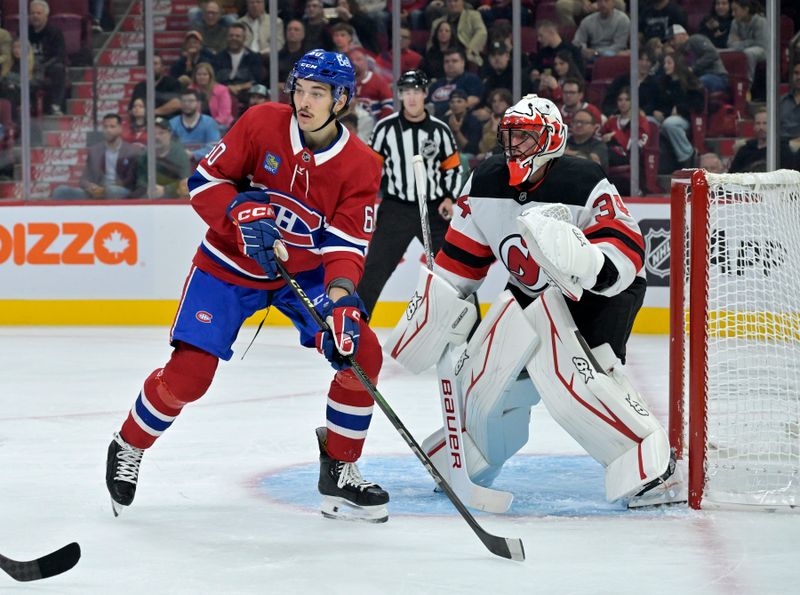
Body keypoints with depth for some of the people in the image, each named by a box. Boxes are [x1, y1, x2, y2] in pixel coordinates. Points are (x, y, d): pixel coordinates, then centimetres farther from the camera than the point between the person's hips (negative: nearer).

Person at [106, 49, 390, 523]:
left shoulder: (360, 165, -14)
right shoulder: (262, 123, -16)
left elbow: (346, 246, -19)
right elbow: (206, 181, -10)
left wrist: (342, 296, -38)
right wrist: (242, 217, -28)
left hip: (304, 271, 2)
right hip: (229, 265, -2)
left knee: (362, 353, -15)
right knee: (188, 373, -13)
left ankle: (340, 471, 2)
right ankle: (128, 447, 16)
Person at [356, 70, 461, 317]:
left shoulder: (440, 130, 2)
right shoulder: (386, 128, -1)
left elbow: (452, 167, 10)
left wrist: (449, 198, -5)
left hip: (433, 210, 1)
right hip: (396, 210, -1)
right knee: (375, 269, -6)